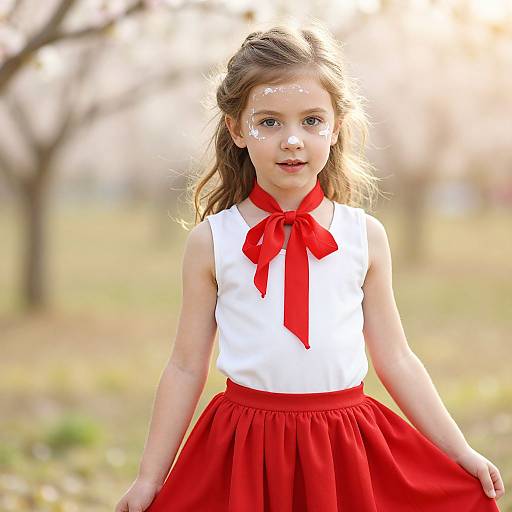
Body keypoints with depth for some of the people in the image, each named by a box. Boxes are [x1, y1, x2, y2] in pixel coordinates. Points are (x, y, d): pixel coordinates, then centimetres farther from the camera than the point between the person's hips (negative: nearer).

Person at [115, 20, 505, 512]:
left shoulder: (364, 236, 2)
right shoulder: (211, 241, -2)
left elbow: (396, 360, 8)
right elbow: (186, 367, 3)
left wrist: (462, 454, 7)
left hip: (345, 453, 1)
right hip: (246, 452, -1)